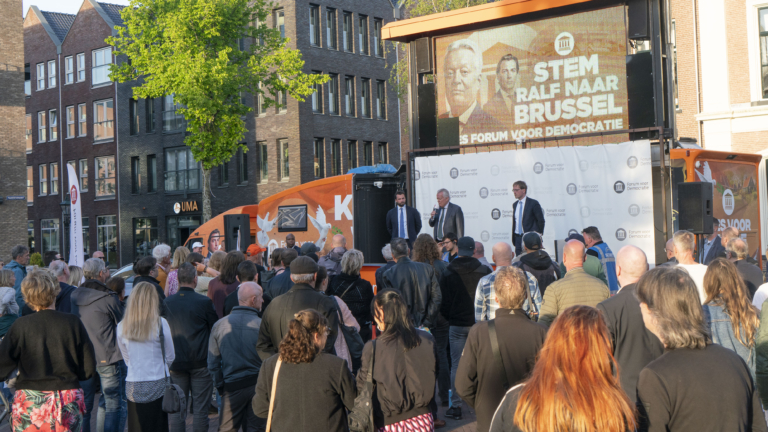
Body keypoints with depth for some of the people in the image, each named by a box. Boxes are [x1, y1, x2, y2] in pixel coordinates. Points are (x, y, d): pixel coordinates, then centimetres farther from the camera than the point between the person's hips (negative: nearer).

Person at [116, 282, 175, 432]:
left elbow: (126, 358, 11)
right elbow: (170, 357, 3)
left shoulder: (122, 327, 1)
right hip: (157, 385, -3)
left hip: (132, 387, 3)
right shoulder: (160, 324, -8)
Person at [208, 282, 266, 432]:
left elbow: (212, 362, 1)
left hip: (231, 386, 1)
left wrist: (219, 386, 10)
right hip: (257, 385, -1)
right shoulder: (262, 325, -11)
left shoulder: (219, 325, -3)